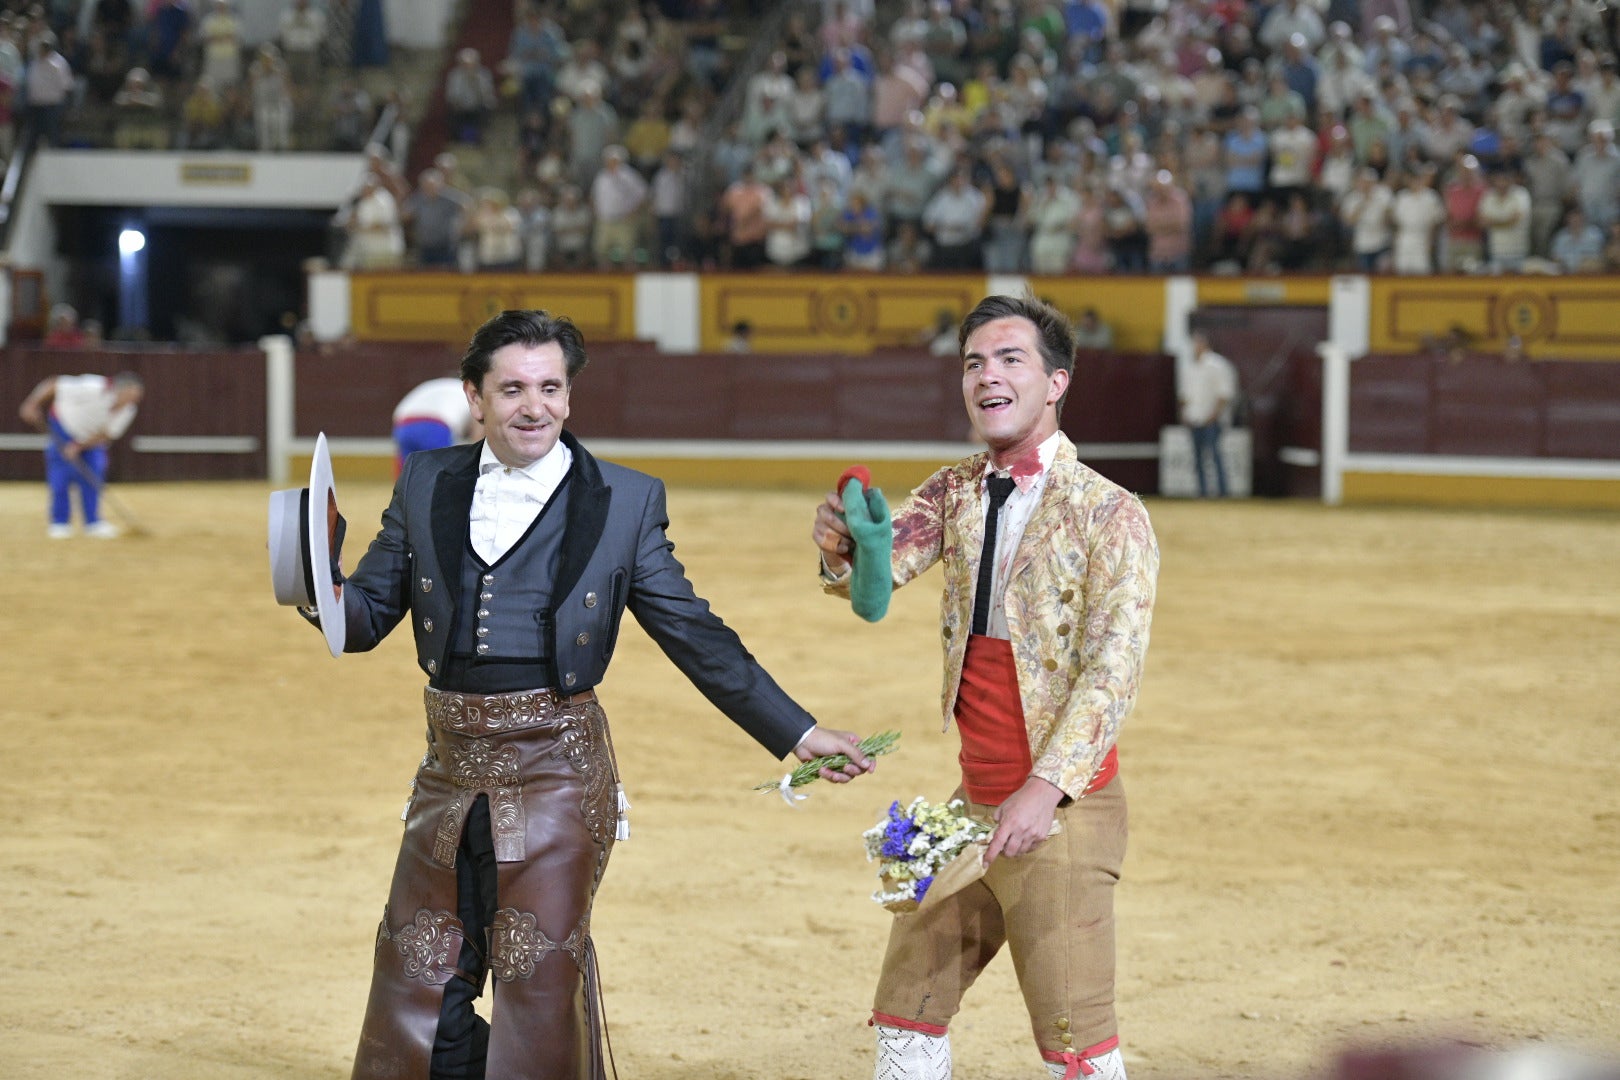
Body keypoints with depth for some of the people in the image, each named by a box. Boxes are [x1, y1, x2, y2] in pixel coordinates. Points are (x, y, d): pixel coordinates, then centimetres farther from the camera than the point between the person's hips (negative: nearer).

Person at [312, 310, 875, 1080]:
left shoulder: (625, 502, 1)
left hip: (555, 766, -3)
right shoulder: (426, 485, 8)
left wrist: (798, 734, 1)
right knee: (418, 979, 8)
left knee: (540, 981, -3)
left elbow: (695, 636, 4)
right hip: (452, 762, 3)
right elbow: (370, 612, 10)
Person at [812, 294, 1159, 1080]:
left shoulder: (1109, 514, -10)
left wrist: (1047, 788, -27)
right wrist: (841, 549, -30)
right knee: (905, 1014, 9)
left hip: (1062, 809, -6)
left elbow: (1112, 668, -17)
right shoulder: (955, 493, 9)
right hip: (973, 801, 6)